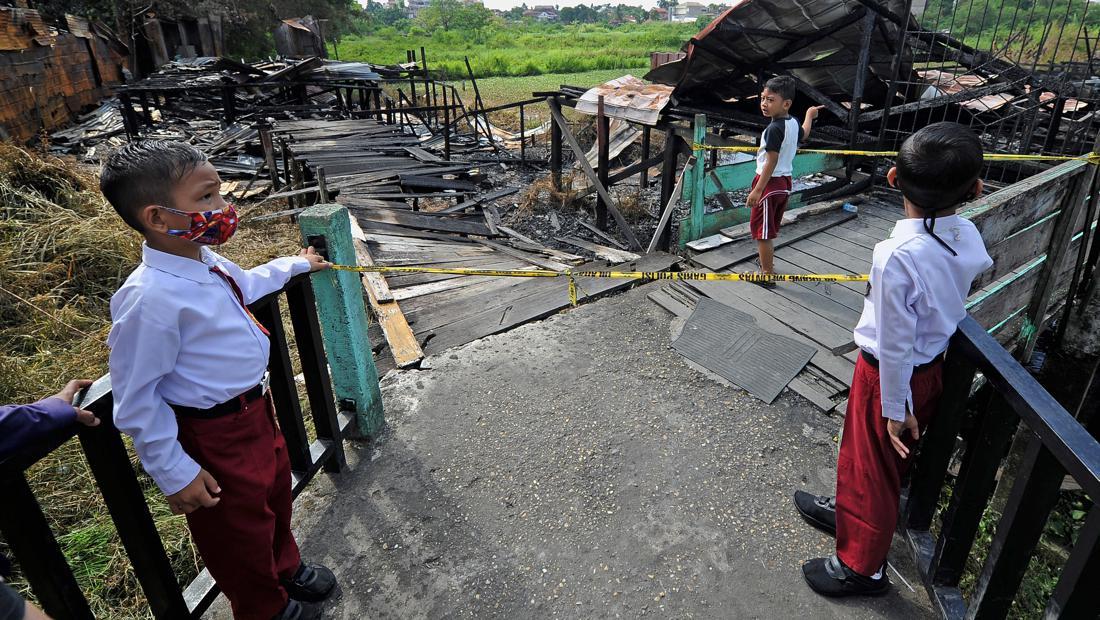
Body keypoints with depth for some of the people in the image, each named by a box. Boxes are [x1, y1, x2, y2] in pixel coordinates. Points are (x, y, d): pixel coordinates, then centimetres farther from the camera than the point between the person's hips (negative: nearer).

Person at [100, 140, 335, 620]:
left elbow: (244, 285, 22)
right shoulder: (150, 298, -30)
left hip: (255, 409, 9)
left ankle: (286, 569, 57)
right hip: (215, 437, -8)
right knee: (239, 528, 16)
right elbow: (135, 398, -23)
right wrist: (174, 473, -17)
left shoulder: (205, 262, -4)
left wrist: (295, 264, 34)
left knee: (275, 495, 29)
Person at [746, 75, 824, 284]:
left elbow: (771, 162, -24)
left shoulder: (774, 129, -22)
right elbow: (804, 134, 28)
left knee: (761, 230, -1)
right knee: (770, 229, 22)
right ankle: (767, 265, 37)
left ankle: (767, 274, 3)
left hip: (769, 182, -9)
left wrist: (757, 190, -25)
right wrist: (809, 116, 47)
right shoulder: (794, 123, 5)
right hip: (785, 182, 9)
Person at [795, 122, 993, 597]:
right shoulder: (968, 238, -12)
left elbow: (894, 343, -23)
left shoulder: (897, 256, -32)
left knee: (870, 464, 12)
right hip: (932, 367, 7)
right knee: (885, 459, 27)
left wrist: (895, 407, -13)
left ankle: (862, 567, 33)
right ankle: (849, 512, 52)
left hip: (891, 374, -7)